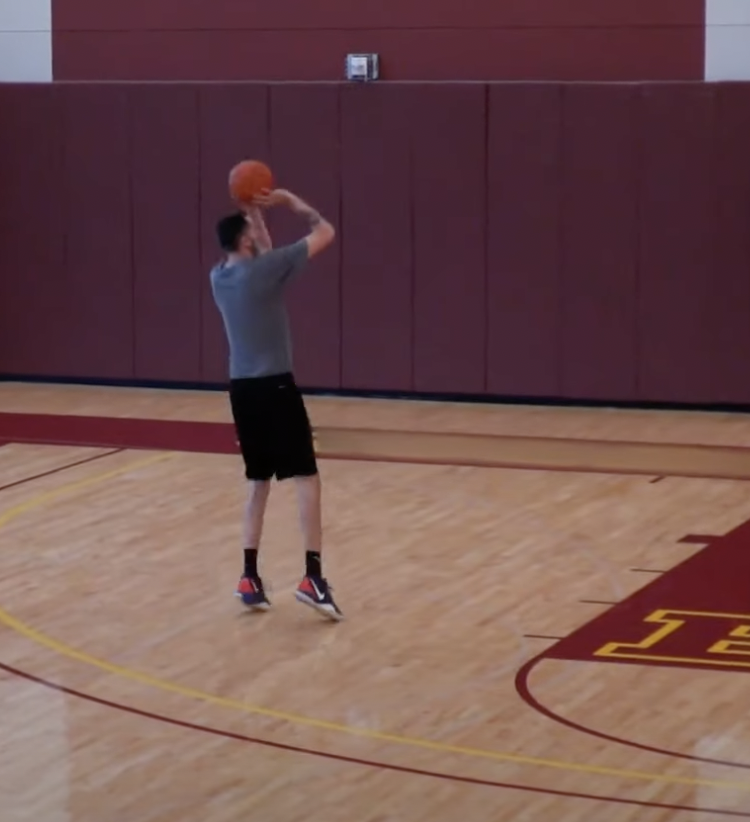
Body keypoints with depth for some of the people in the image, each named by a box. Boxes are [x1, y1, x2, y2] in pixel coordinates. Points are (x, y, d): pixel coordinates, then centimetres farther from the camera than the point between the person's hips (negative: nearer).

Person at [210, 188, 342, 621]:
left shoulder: (219, 275, 8)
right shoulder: (264, 268, -12)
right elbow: (326, 233, -4)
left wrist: (255, 213, 22)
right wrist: (292, 202, 8)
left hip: (241, 388, 7)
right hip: (274, 385, -7)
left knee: (259, 482, 15)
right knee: (307, 478, -4)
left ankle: (250, 576, 10)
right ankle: (313, 575, -13)